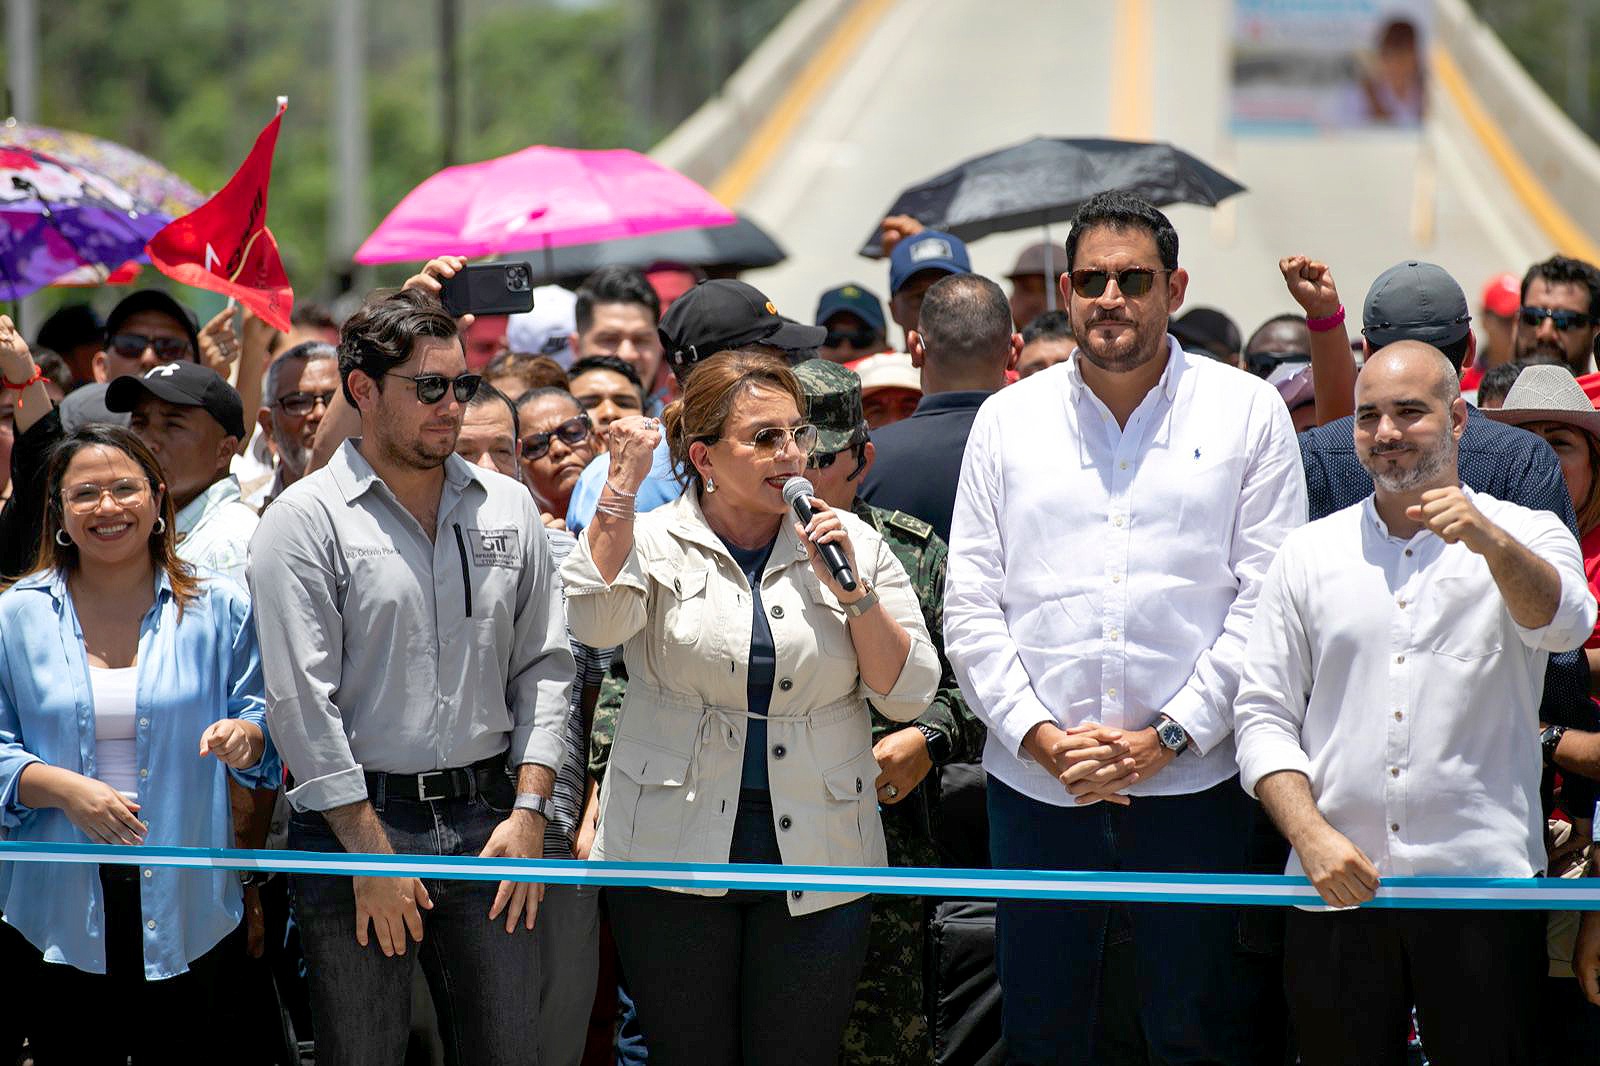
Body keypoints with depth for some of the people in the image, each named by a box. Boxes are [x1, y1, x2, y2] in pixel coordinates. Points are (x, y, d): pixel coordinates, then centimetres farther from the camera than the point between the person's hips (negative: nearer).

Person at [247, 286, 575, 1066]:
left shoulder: (508, 508, 10)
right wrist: (371, 852, -12)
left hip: (488, 820, 4)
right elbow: (301, 701, -9)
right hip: (353, 820, -4)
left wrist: (528, 811, -1)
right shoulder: (305, 520, -4)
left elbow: (543, 665, 11)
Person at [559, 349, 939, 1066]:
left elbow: (907, 695, 3)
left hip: (815, 868, 1)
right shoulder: (650, 542, 2)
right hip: (673, 857, -1)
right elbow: (597, 622, -19)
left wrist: (853, 592, -10)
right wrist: (622, 484, -19)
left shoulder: (854, 545, 6)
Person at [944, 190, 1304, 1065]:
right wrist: (1040, 737, -7)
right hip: (1035, 789, 2)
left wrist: (1164, 738, -10)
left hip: (1194, 787, -2)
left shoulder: (1246, 412, 4)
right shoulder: (1008, 419, 10)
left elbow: (1268, 602, -2)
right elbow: (970, 608, 7)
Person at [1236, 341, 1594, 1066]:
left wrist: (1491, 542, -37)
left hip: (1482, 891, -2)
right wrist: (1311, 835, -8)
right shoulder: (1309, 555, 11)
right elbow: (1263, 718, 8)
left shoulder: (1524, 539, 5)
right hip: (1336, 895, 2)